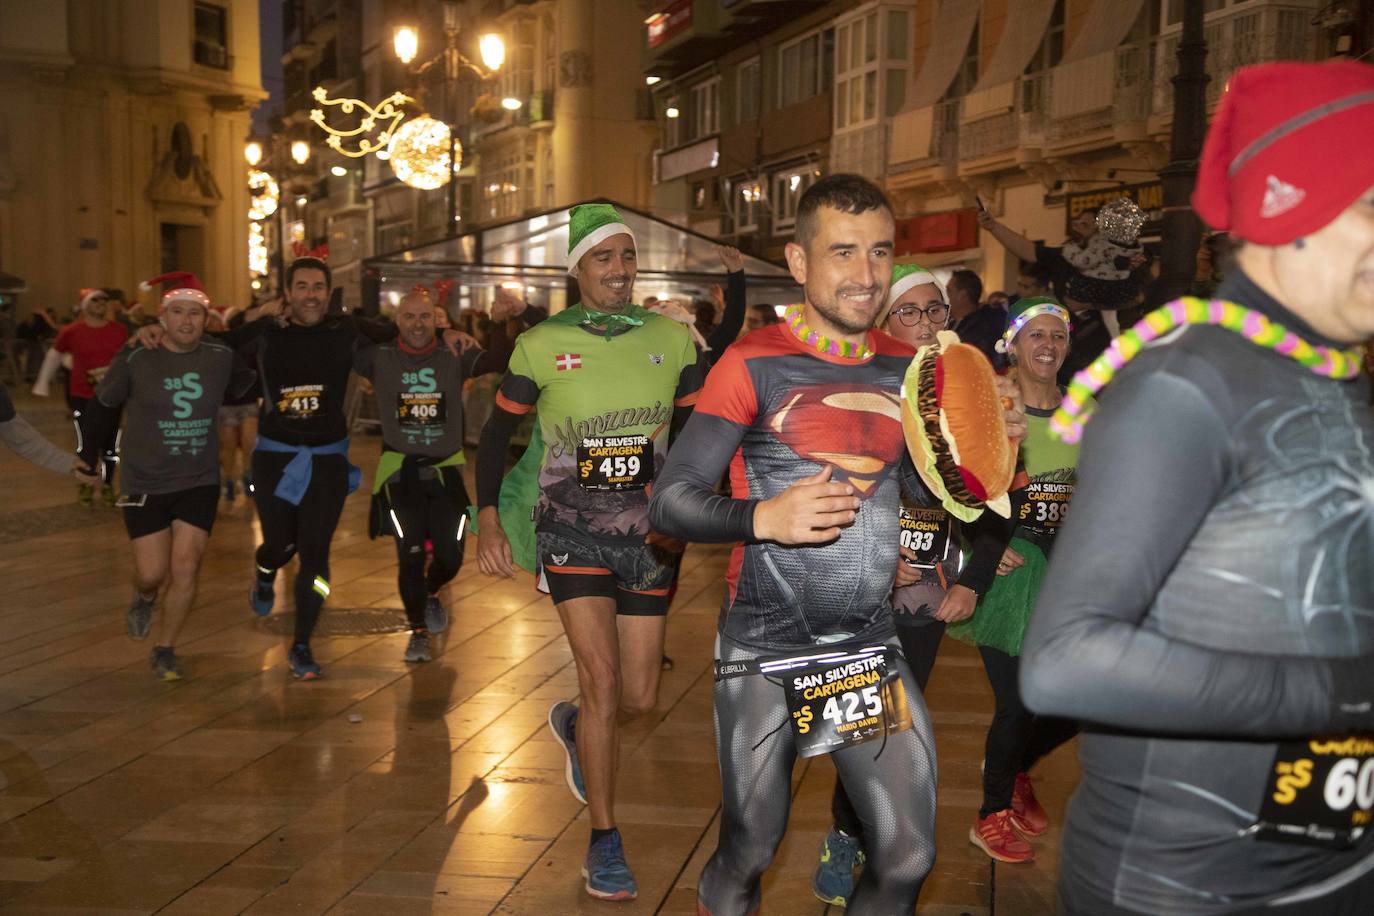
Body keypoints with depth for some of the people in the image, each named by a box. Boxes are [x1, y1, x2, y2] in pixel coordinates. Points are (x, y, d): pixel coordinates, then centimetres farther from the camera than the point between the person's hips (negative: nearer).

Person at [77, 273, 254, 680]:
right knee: (152, 572, 0)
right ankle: (144, 598, 39)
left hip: (199, 481, 1)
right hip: (144, 484, -1)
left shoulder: (221, 357, -5)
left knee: (186, 567, -5)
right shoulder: (135, 359, -11)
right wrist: (89, 455, 7)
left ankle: (165, 650, 16)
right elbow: (101, 406, 2)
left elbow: (252, 386, 13)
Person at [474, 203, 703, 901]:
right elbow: (497, 432, 4)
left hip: (650, 535, 3)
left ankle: (573, 724, 43)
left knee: (640, 698, 6)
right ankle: (604, 843, 5)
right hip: (572, 531, -3)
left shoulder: (672, 339, -1)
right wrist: (488, 524, -3)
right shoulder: (542, 345, -6)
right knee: (602, 680, -12)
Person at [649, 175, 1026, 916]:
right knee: (747, 856, 10)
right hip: (763, 647, -4)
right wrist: (763, 517, -30)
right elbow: (669, 501, -13)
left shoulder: (907, 369, 4)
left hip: (869, 644, 4)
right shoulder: (754, 365, -11)